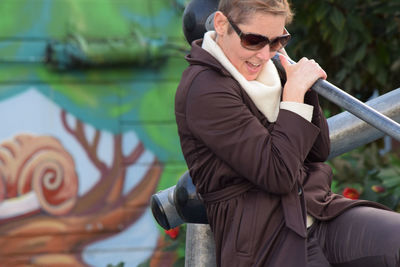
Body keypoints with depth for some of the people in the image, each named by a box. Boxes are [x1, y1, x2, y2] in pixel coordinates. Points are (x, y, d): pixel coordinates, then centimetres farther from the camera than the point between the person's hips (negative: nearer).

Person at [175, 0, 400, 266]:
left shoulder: (261, 70, 15)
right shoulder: (205, 89, -11)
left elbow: (319, 153, 18)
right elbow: (278, 175, -16)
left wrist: (305, 88, 3)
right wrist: (294, 93, -9)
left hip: (319, 212, 8)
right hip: (265, 242, -8)